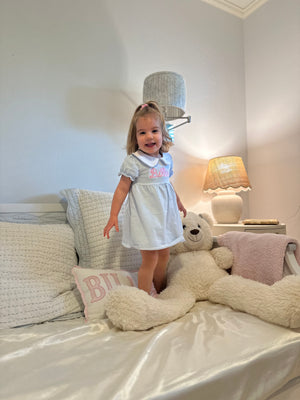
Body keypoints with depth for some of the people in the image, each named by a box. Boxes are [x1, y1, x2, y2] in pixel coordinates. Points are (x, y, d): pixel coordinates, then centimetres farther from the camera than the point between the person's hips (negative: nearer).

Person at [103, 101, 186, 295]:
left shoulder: (167, 158, 7)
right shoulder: (133, 161, -13)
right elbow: (122, 189, -12)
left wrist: (179, 202, 32)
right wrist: (113, 216, -14)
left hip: (164, 215, 7)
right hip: (145, 217, -7)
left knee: (164, 255, 18)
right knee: (150, 259, -3)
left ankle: (161, 292, 39)